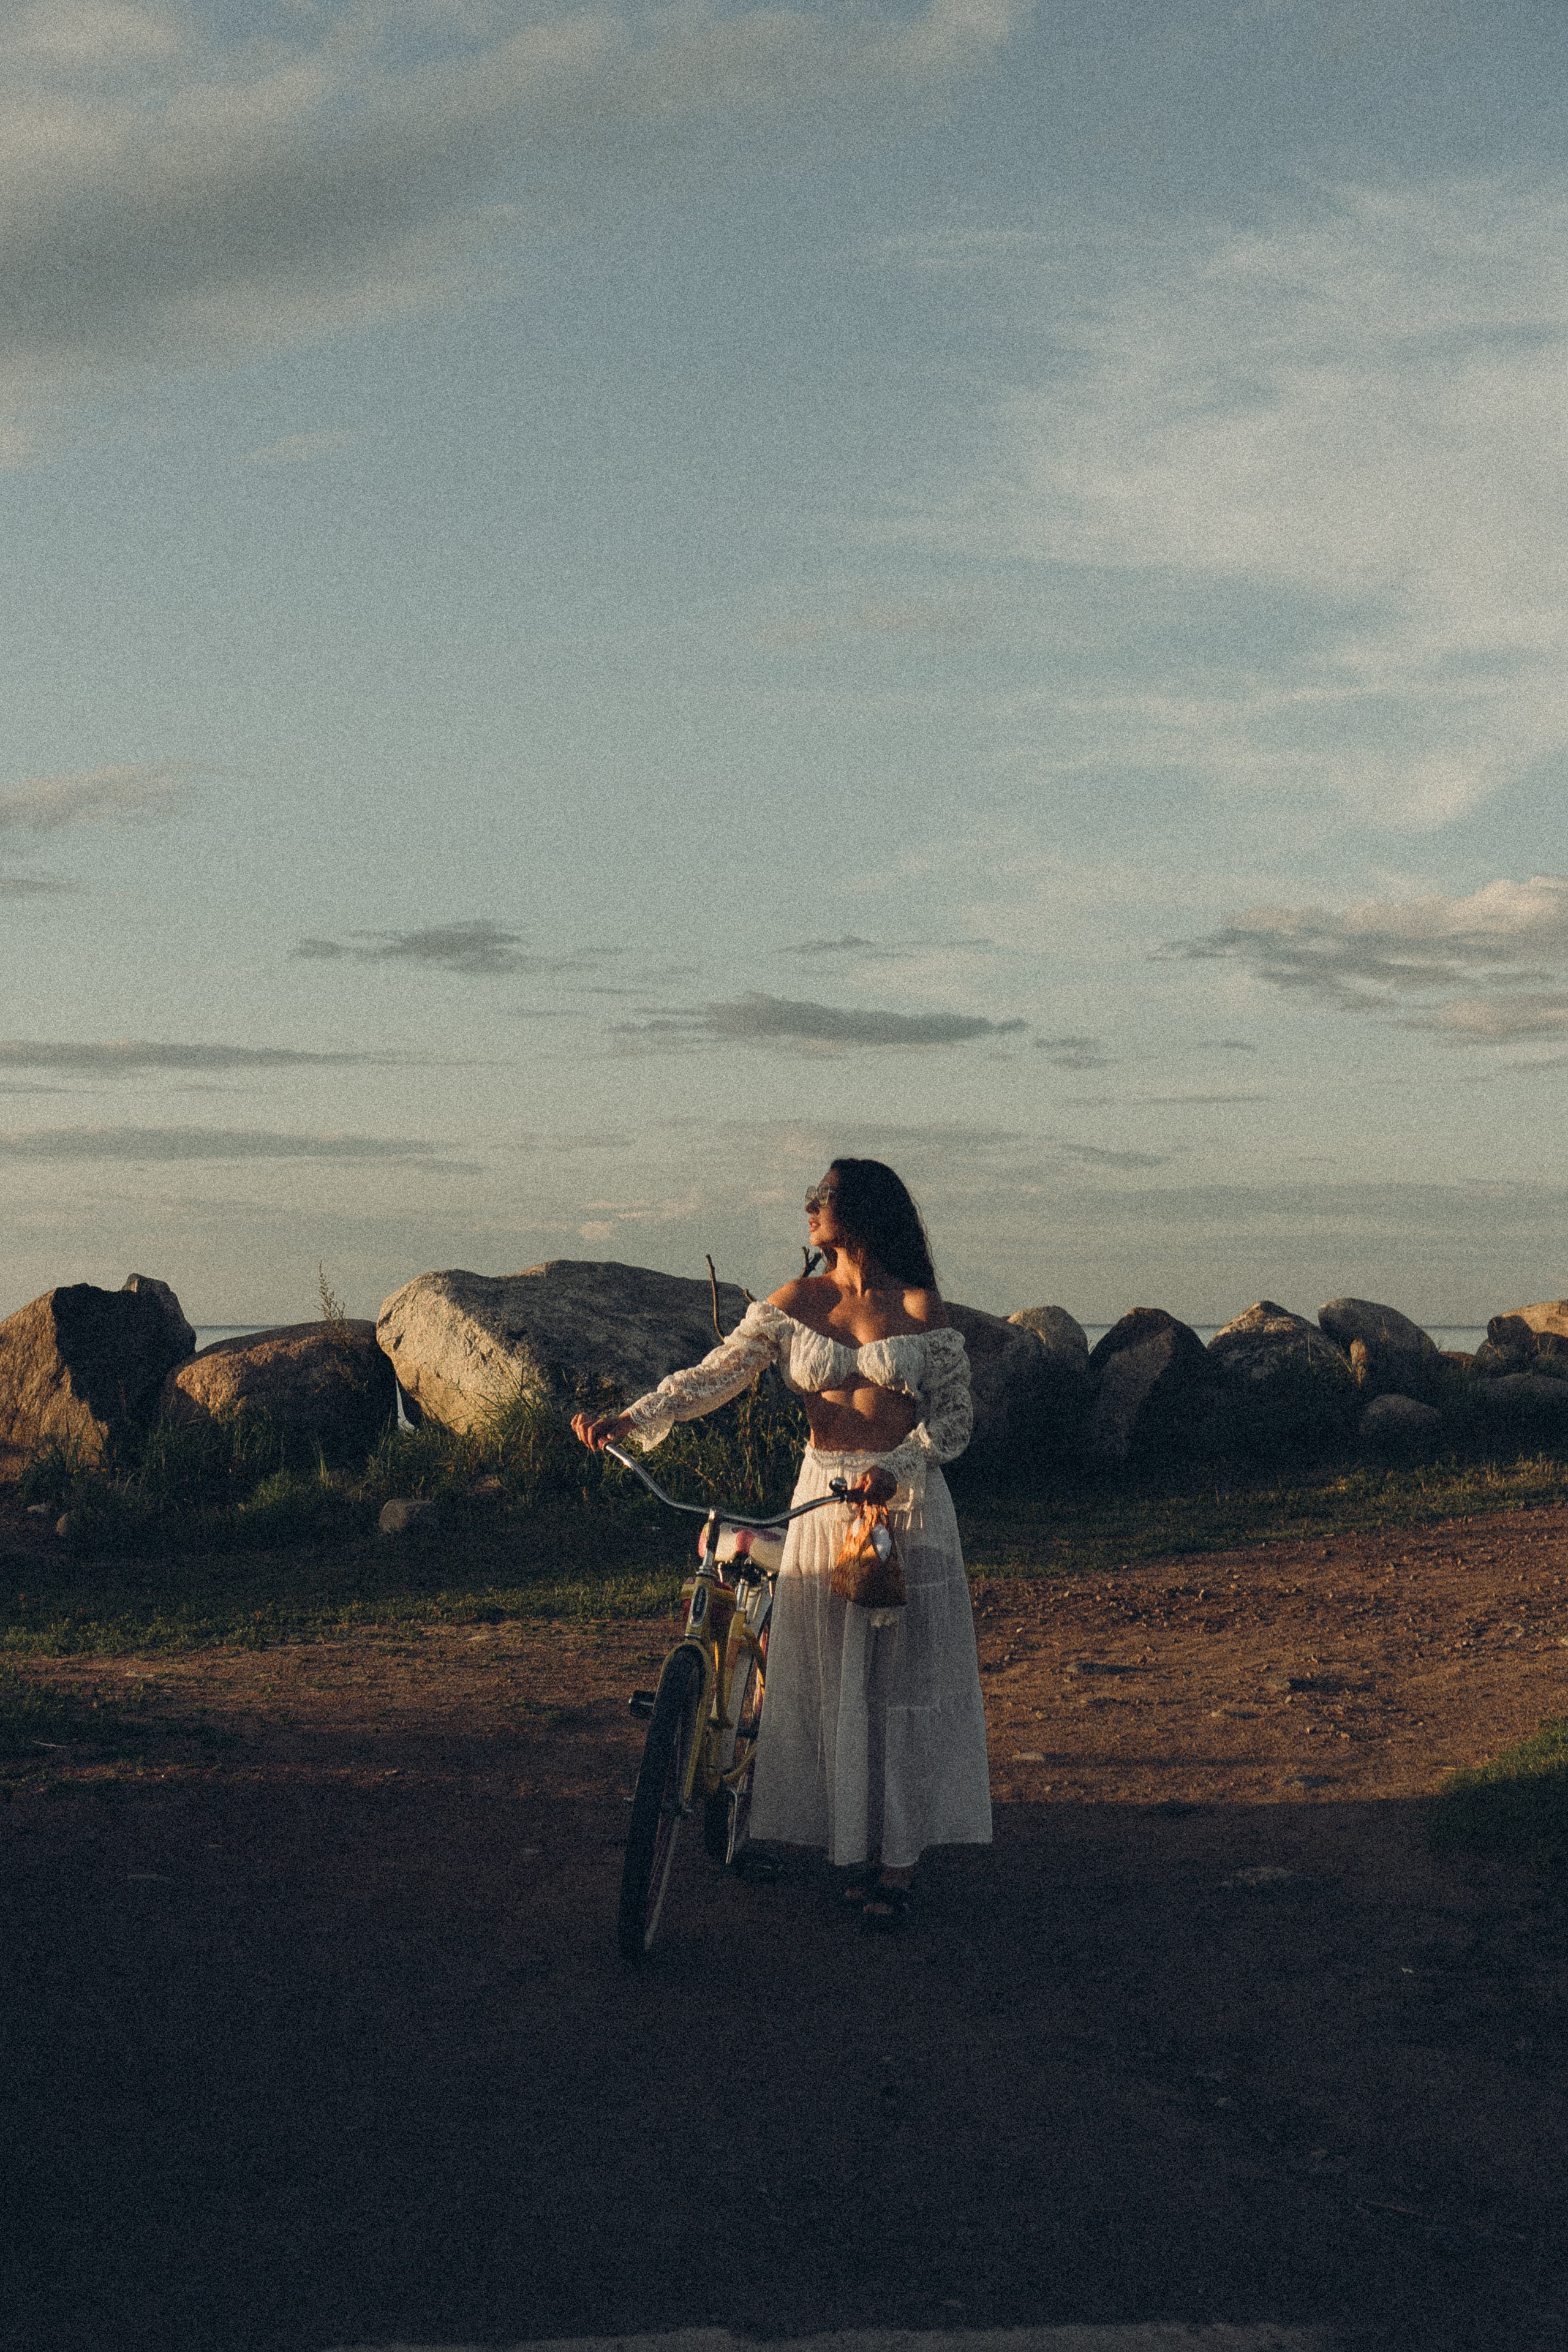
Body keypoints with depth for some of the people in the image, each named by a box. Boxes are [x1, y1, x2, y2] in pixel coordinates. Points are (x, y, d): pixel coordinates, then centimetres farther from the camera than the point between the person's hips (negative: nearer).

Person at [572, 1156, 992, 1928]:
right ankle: (858, 1848, 12)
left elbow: (954, 1417, -2)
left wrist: (895, 1471, -18)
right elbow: (714, 1375, -3)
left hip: (908, 1500, -2)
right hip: (823, 1503, 2)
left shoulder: (919, 1306, -2)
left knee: (904, 1681, -1)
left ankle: (898, 1865, 5)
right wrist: (630, 1418, -16)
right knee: (829, 1682, 2)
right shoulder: (793, 1305, 4)